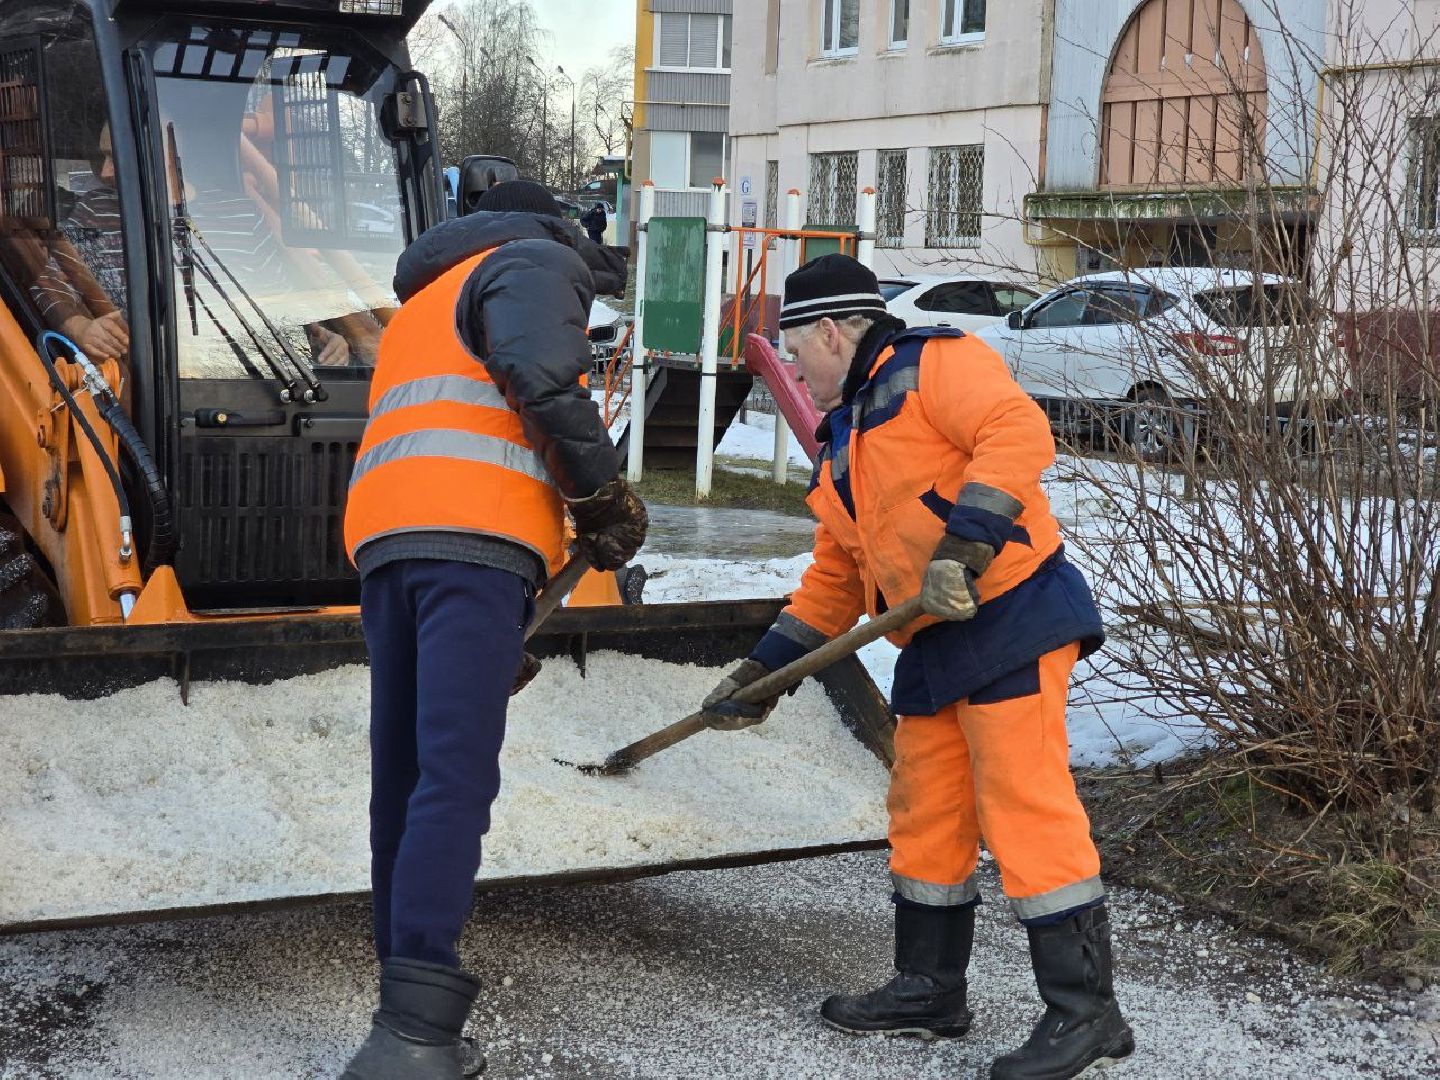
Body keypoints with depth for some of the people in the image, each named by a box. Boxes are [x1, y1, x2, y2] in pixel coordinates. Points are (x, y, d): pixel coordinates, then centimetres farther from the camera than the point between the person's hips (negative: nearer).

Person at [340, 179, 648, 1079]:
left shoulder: (423, 305, 38)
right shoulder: (534, 262, 12)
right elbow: (543, 379, -11)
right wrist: (607, 493, -2)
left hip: (385, 538, 9)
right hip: (473, 539, -8)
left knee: (406, 780, 7)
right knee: (456, 778, -17)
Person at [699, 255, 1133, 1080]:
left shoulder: (936, 364, -4)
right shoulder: (845, 439, 24)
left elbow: (1019, 431, -21)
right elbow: (835, 578, 28)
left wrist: (963, 545, -29)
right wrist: (761, 672, 25)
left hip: (1009, 615, -10)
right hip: (933, 645, 10)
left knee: (1025, 809, -10)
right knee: (926, 817, 13)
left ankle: (1085, 1011, -4)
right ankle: (930, 990, 26)